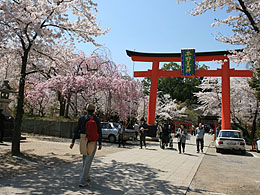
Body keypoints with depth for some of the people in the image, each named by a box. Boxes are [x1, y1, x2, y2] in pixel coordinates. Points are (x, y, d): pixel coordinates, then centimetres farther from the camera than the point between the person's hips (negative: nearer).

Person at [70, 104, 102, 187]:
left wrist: (73, 141, 3)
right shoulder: (97, 119, -8)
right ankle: (82, 181, -2)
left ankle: (86, 177, 32)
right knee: (88, 162, 0)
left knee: (85, 160, 22)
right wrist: (100, 143, 0)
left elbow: (76, 130, -1)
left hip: (83, 141, 4)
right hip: (92, 142, -4)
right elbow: (99, 132, -9)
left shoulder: (81, 118, 0)